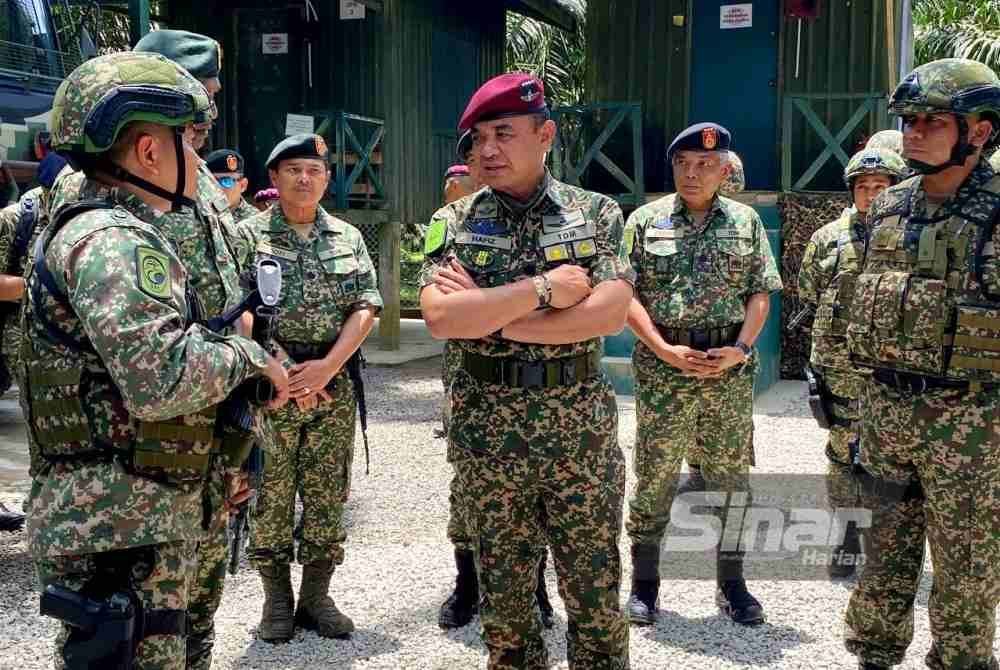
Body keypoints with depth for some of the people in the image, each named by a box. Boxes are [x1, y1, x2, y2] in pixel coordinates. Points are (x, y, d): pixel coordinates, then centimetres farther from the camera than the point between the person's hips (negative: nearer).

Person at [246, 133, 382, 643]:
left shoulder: (349, 238, 10)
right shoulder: (248, 234, 1)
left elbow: (366, 307, 3)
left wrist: (326, 366, -10)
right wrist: (281, 370, -15)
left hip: (334, 384, 3)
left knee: (328, 497, 7)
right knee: (271, 496, 3)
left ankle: (317, 597, 19)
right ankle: (276, 600, 15)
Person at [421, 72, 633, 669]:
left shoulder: (597, 214, 1)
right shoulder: (453, 224, 2)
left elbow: (611, 313, -14)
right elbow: (441, 317, -14)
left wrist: (490, 313, -15)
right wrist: (543, 289, -17)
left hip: (582, 424, 0)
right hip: (487, 426, 1)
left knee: (596, 595, 8)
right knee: (505, 599, 13)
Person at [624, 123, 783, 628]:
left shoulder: (745, 222, 8)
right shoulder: (645, 221, 3)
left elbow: (760, 291, 7)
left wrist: (742, 346, -9)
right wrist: (664, 349, -12)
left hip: (729, 368, 2)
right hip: (662, 368, -1)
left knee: (731, 477, 8)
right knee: (654, 477, 3)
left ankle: (731, 583, 22)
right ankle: (644, 583, 15)